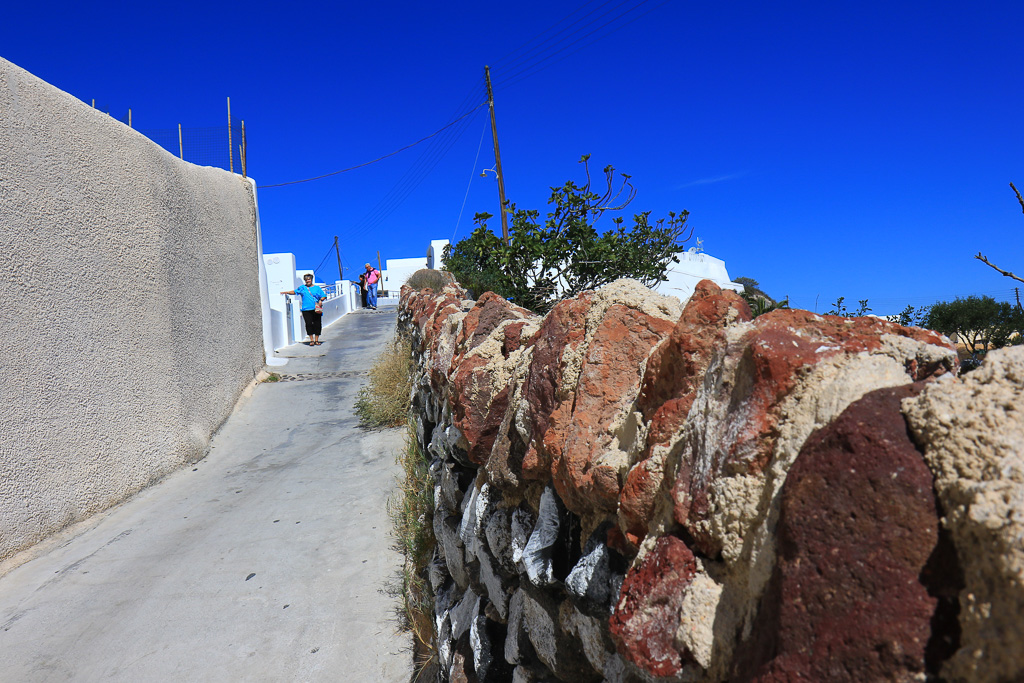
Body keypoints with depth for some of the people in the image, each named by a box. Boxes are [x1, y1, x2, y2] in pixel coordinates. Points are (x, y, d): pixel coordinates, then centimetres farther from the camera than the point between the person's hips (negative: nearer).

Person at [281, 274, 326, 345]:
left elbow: (323, 296, 9)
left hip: (316, 309, 0)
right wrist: (287, 292, 8)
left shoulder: (317, 288, 10)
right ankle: (311, 340, 5)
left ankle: (316, 340, 10)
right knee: (309, 324, -4)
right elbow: (294, 291, 20)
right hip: (306, 310, 0)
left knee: (317, 324, 0)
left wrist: (321, 300, -9)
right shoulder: (302, 288, 13)